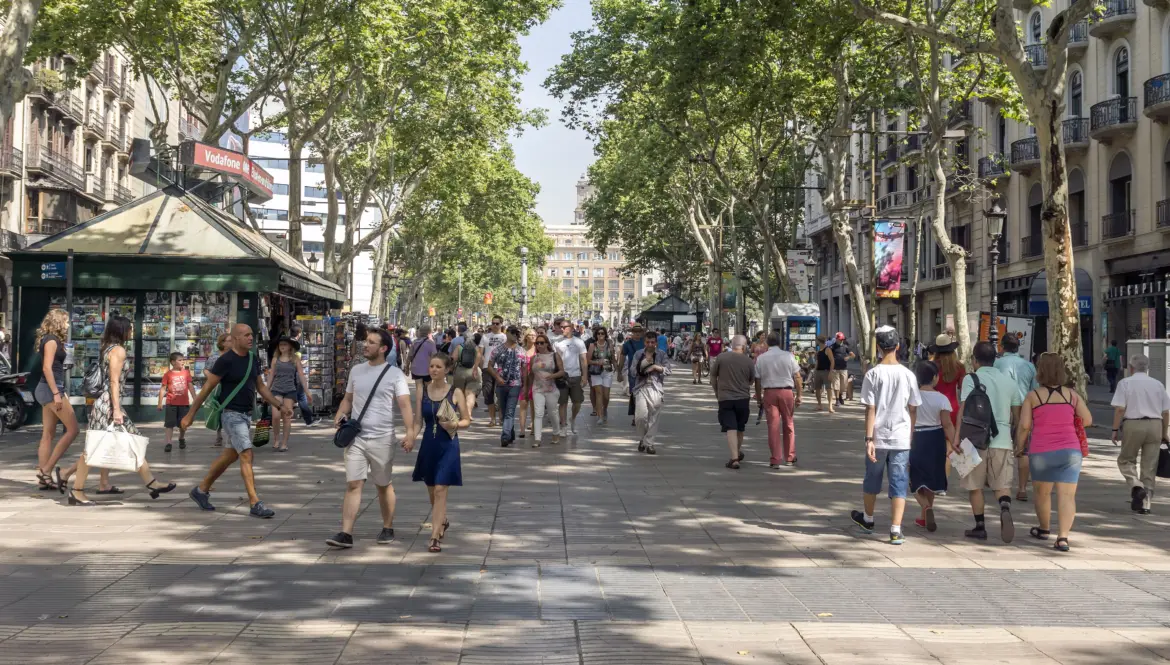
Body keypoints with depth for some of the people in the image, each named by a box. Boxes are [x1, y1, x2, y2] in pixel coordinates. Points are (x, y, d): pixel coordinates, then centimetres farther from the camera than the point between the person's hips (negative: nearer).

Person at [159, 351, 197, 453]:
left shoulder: (186, 372, 4)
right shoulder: (168, 374, -2)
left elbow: (191, 386, 6)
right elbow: (163, 389, -1)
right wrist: (160, 403, -5)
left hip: (184, 403, 2)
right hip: (171, 403, -2)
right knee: (170, 424, -5)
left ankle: (182, 439, 35)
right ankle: (168, 443, -6)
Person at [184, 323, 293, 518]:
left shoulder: (253, 359, 9)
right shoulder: (226, 361, -14)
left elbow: (261, 387, 17)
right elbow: (207, 388, -10)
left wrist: (280, 405, 9)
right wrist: (190, 414, -8)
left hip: (246, 414, 9)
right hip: (232, 414, -9)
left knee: (231, 455, 18)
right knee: (246, 455, -16)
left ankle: (201, 490, 34)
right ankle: (255, 504, -19)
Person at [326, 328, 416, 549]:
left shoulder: (394, 374, -6)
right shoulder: (356, 371, 9)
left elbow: (405, 404, -13)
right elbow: (348, 398, 19)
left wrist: (410, 432, -26)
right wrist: (340, 415, -2)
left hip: (381, 439, -3)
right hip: (355, 438, 3)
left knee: (384, 486, 11)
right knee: (353, 485, -4)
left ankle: (388, 529, 27)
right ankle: (346, 534, -8)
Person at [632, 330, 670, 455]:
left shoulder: (661, 355, 7)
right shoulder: (638, 354, 7)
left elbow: (668, 370, 2)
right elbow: (634, 371, 3)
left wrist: (655, 367, -11)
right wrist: (645, 361, -9)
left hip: (655, 388, 1)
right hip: (641, 387, -1)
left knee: (653, 417, 0)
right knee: (641, 416, -13)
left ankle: (649, 443, 9)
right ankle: (642, 439, 11)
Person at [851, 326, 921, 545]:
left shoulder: (873, 374, -7)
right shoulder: (908, 375, 0)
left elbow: (870, 409, -10)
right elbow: (913, 410, 5)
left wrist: (869, 439, -9)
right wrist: (911, 436, 16)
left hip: (878, 437, -1)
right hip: (901, 438, 1)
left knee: (872, 480, 18)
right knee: (899, 485, 3)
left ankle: (868, 519, 37)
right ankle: (896, 530, -3)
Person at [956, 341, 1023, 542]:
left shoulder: (971, 379, -2)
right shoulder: (1009, 381, 11)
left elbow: (964, 409, -12)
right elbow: (1017, 415, 14)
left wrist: (957, 436, -13)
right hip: (1002, 440, 3)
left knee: (975, 486, 10)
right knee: (1002, 485, 5)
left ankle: (980, 527, 14)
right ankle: (1005, 510, -25)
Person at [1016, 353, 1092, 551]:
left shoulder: (1033, 396, -3)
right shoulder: (1072, 395, 5)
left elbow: (1024, 425, -7)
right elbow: (1087, 420, 6)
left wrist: (1020, 446, 7)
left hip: (1041, 452, -1)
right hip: (1070, 451, 1)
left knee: (1042, 493, 19)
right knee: (1067, 494, -4)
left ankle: (1043, 529, 35)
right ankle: (1063, 536, -16)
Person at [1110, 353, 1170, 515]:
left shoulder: (1125, 383, -1)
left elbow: (1119, 409, -9)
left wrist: (1115, 429, -3)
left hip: (1133, 425, -3)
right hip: (1155, 425, 3)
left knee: (1126, 460, 14)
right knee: (1149, 466, 8)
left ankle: (1136, 486, -11)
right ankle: (1145, 504, 10)